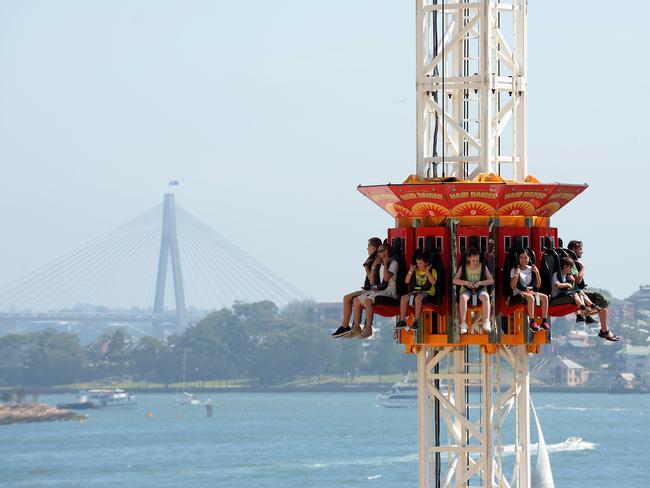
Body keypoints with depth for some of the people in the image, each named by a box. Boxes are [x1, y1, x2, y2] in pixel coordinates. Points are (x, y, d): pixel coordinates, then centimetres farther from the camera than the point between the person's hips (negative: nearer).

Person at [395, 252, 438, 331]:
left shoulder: (432, 271, 5)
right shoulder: (415, 271, 18)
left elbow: (433, 282, -12)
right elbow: (407, 281, 11)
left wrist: (427, 272, -16)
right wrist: (410, 271, 0)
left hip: (427, 293, -5)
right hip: (415, 292, 5)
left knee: (418, 298, -39)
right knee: (403, 298, -23)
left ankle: (416, 321, -40)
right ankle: (402, 321, -23)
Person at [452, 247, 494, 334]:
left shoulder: (483, 267, 3)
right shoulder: (463, 267, 3)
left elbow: (491, 281, 2)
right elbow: (455, 280, 1)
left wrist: (480, 283, -15)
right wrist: (466, 283, -16)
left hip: (480, 289, 0)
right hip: (467, 290, 0)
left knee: (485, 296, -37)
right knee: (463, 297, -37)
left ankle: (486, 322, -44)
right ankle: (463, 323, -41)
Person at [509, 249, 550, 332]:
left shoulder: (531, 269, 11)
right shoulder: (514, 270, 0)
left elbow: (538, 285, 11)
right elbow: (512, 286, -11)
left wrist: (537, 273, -1)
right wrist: (517, 274, -17)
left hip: (530, 291, 5)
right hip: (518, 293, -5)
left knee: (545, 297, -20)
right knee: (531, 298, -37)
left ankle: (544, 321, -18)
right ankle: (532, 322, -35)